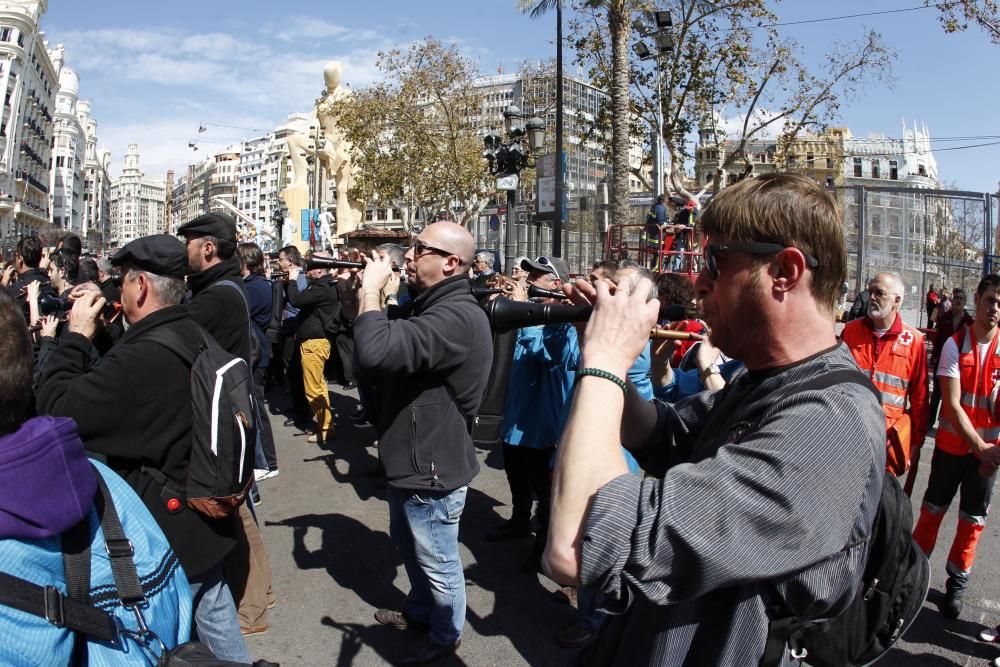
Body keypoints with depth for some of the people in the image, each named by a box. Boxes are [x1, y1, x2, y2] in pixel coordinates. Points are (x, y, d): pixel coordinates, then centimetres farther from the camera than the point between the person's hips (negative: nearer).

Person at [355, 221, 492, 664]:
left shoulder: (457, 317, -30)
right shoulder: (427, 305, 7)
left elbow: (377, 351, -42)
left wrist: (370, 289, -27)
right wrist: (371, 294, -4)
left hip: (432, 468, -10)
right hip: (410, 459, 10)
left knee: (438, 564, 13)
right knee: (407, 544, 29)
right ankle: (419, 611, 52)